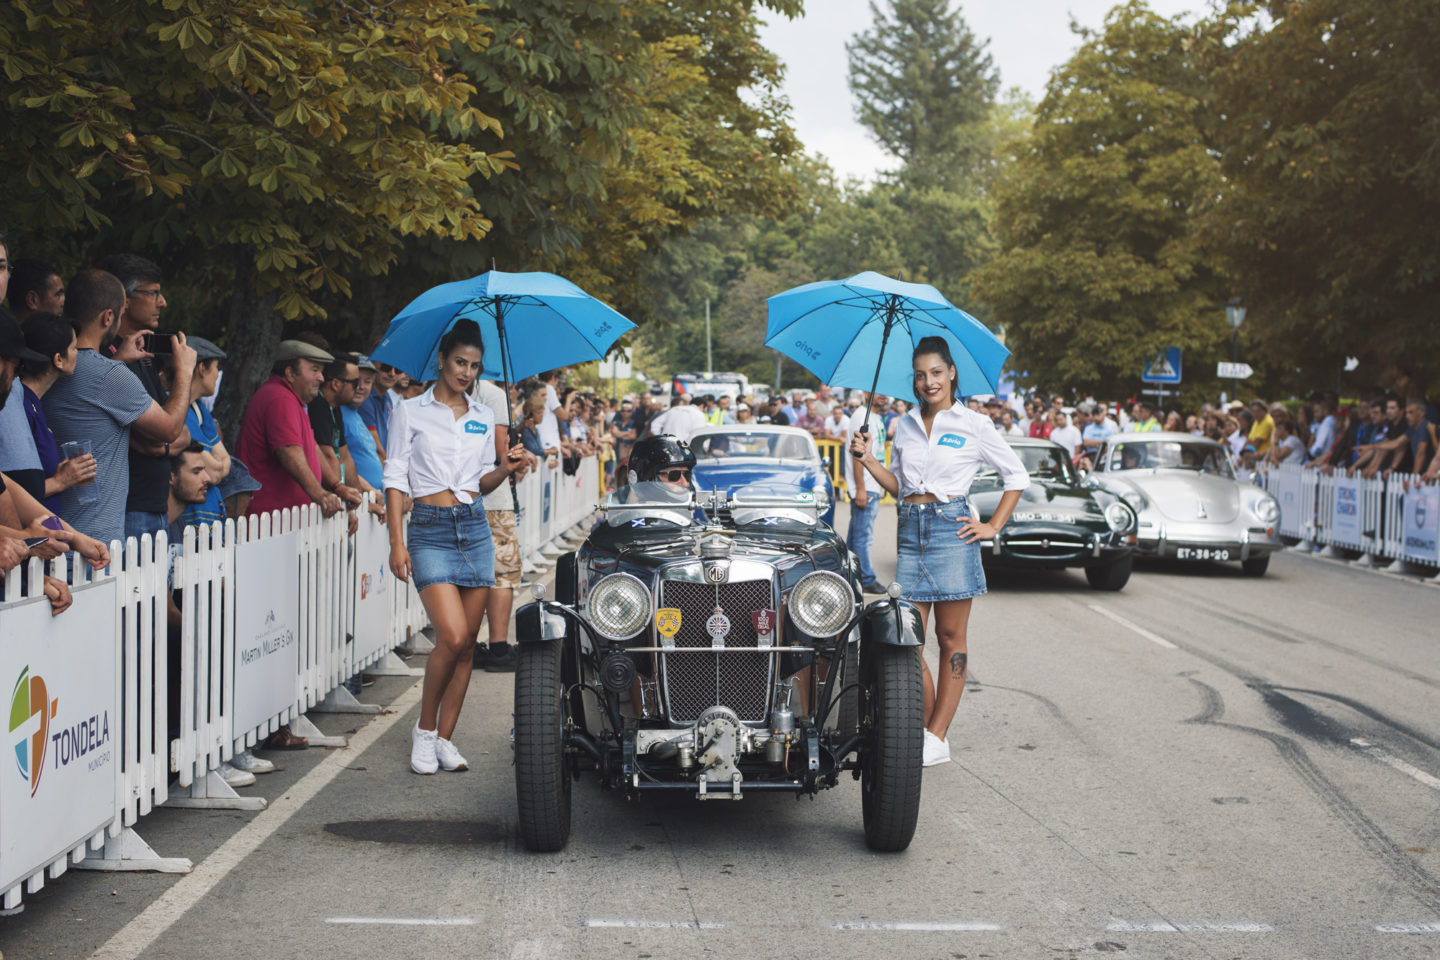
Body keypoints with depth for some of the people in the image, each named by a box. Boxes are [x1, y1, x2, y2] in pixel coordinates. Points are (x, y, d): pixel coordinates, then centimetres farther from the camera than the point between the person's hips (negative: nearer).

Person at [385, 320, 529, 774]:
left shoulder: (483, 417, 13)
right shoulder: (410, 412, 1)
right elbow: (395, 478, -1)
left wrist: (505, 468, -2)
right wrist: (396, 542, -9)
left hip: (475, 527, 5)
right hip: (430, 529, -5)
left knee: (467, 643, 2)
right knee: (452, 635, -17)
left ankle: (444, 738, 12)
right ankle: (424, 729, 2)